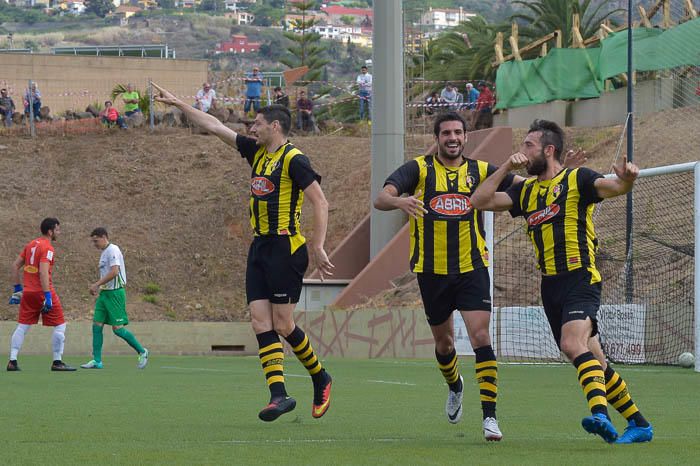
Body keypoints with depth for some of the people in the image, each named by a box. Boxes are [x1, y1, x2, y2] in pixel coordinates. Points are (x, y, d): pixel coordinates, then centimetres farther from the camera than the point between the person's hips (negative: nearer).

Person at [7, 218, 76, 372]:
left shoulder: (31, 245, 13)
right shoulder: (47, 248, -11)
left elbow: (15, 265, 15)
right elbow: (43, 272, -22)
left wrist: (18, 288, 20)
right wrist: (47, 296, -25)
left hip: (28, 293, 7)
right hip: (43, 291, -7)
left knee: (22, 327, 9)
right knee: (60, 326, 3)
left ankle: (12, 361, 3)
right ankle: (57, 362, 4)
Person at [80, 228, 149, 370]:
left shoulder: (113, 250, -12)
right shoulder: (104, 253, 17)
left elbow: (114, 272, -23)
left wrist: (97, 284, -19)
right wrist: (98, 289, 13)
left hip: (115, 293, -10)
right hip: (105, 293, 10)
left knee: (117, 328, -9)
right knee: (97, 325, 1)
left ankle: (142, 352, 7)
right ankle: (96, 361, 2)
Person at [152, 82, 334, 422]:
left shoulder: (293, 159, -9)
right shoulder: (256, 152, 14)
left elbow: (320, 203, -13)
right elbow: (214, 127, 20)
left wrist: (317, 247, -18)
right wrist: (177, 103, 21)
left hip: (286, 248, -8)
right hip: (260, 247, 8)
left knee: (283, 325, -6)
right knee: (260, 321, -3)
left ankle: (320, 378, 15)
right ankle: (278, 394, -8)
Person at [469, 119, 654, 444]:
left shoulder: (577, 179, -1)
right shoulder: (526, 191, 18)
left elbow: (612, 187, -17)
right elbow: (479, 201, 15)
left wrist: (626, 180, -40)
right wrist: (506, 168, 5)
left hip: (580, 278, -7)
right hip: (550, 286, 7)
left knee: (573, 345, -30)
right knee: (593, 361, 8)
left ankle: (600, 412, -42)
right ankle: (639, 424, 16)